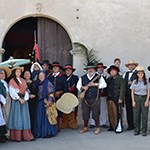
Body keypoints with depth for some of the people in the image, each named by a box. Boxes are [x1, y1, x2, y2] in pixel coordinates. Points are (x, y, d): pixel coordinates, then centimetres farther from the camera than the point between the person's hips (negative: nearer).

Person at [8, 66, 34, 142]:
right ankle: (16, 136, -2)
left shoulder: (23, 80, 15)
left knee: (24, 117, 2)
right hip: (16, 100, -5)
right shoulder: (12, 81, -1)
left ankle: (25, 135, 2)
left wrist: (25, 99, -6)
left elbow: (26, 90, 9)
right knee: (17, 118, -5)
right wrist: (19, 99, -15)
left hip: (24, 100, 5)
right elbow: (12, 91, -8)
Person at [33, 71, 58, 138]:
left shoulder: (48, 83, -6)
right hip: (39, 103, 7)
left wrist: (49, 102, -17)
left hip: (46, 103, -7)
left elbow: (51, 94, -10)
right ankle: (40, 132, 15)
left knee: (46, 117, -4)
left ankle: (48, 132, 3)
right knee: (39, 117, 8)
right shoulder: (39, 84, 13)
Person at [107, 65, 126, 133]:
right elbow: (106, 87, 16)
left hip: (116, 98, -6)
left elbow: (122, 89, -8)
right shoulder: (108, 79, 17)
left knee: (117, 114, -7)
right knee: (110, 114, 9)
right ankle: (112, 127, 17)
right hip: (109, 98, 6)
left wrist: (120, 98, -14)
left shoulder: (120, 79, -1)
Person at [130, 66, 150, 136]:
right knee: (136, 115, 1)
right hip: (136, 98, 1)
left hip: (144, 98, -1)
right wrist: (133, 101, -2)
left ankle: (144, 131, 4)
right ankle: (136, 130, 10)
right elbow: (132, 92, 7)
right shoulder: (134, 82, 5)